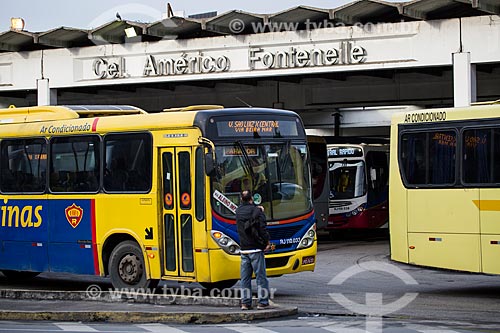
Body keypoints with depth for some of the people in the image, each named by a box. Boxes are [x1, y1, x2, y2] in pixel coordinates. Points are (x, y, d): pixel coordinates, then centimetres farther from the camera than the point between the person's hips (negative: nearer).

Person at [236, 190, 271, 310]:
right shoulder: (256, 211, -10)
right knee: (261, 276, -1)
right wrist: (267, 242, -4)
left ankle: (245, 302, 10)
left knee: (245, 277, 9)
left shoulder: (238, 211, 6)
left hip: (244, 250, 5)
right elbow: (262, 229, -15)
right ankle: (263, 302, -2)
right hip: (255, 249, -5)